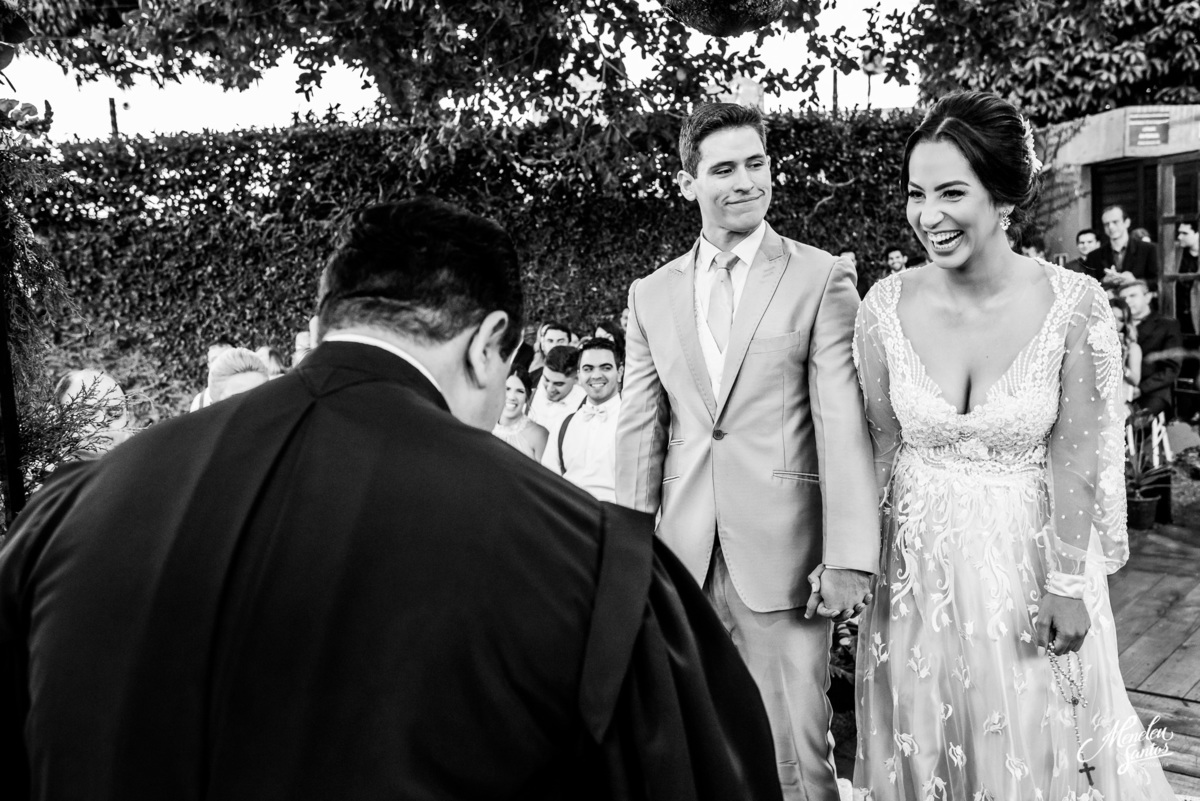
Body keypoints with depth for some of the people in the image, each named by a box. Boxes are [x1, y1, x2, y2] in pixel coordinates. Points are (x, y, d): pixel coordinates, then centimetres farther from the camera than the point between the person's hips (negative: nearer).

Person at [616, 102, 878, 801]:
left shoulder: (821, 279, -1)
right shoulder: (651, 295, 10)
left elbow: (843, 422, -8)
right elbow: (639, 432, 10)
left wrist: (850, 556, -13)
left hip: (782, 553, -3)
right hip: (685, 555, 4)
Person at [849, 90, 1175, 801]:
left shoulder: (1075, 305, -14)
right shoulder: (887, 306, -9)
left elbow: (1074, 458, -10)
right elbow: (882, 446, -1)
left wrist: (1067, 586, -8)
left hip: (1030, 556, -1)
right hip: (919, 565, 2)